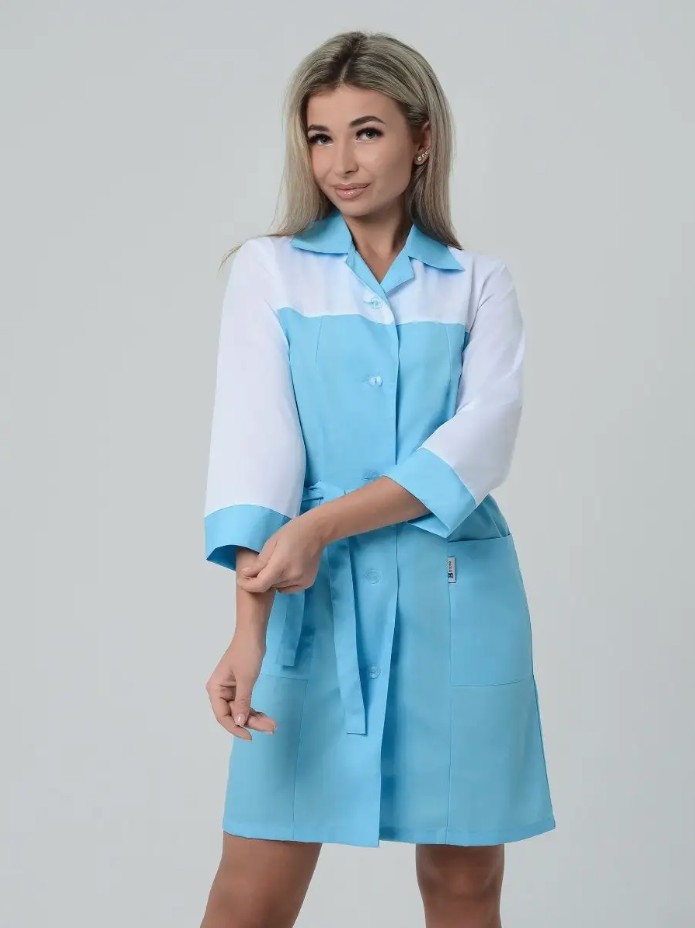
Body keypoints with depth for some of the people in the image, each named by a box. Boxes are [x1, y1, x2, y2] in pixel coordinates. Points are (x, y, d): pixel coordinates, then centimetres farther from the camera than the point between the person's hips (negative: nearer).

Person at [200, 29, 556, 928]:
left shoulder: (479, 282, 8)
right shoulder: (269, 268, 6)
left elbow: (482, 440, -7)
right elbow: (253, 439, -7)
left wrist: (324, 524, -19)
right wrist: (249, 625, -19)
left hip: (457, 594, 1)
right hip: (315, 597, -1)